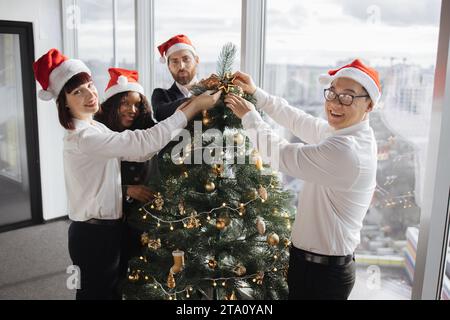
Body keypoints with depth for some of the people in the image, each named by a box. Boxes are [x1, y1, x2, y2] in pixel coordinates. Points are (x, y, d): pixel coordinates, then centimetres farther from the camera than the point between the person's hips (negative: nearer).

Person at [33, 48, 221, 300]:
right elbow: (145, 142, -32)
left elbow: (137, 152, 6)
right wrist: (194, 106, -28)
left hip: (105, 229, 9)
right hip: (94, 236, -9)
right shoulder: (84, 137, -24)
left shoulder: (94, 129, 9)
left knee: (110, 291, 22)